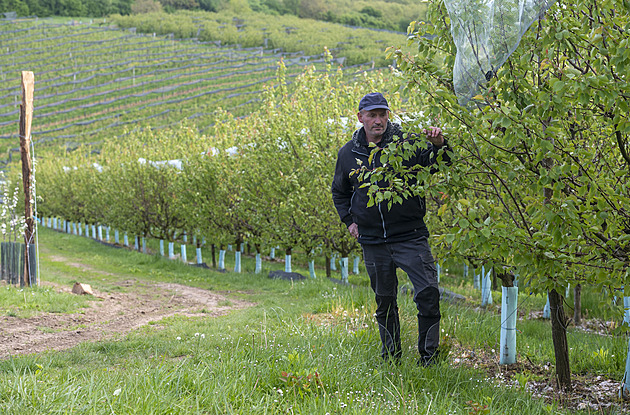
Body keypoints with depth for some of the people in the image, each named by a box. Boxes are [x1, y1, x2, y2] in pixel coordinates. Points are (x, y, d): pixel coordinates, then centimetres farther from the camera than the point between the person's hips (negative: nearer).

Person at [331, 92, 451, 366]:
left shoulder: (406, 141, -5)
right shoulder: (348, 153, 6)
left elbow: (438, 162, -14)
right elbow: (339, 192, 22)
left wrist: (439, 145, -34)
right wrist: (349, 220, 11)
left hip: (410, 236, -3)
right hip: (373, 242, 3)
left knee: (428, 292, -14)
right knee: (384, 301, 13)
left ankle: (429, 355, -1)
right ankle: (391, 356, 28)